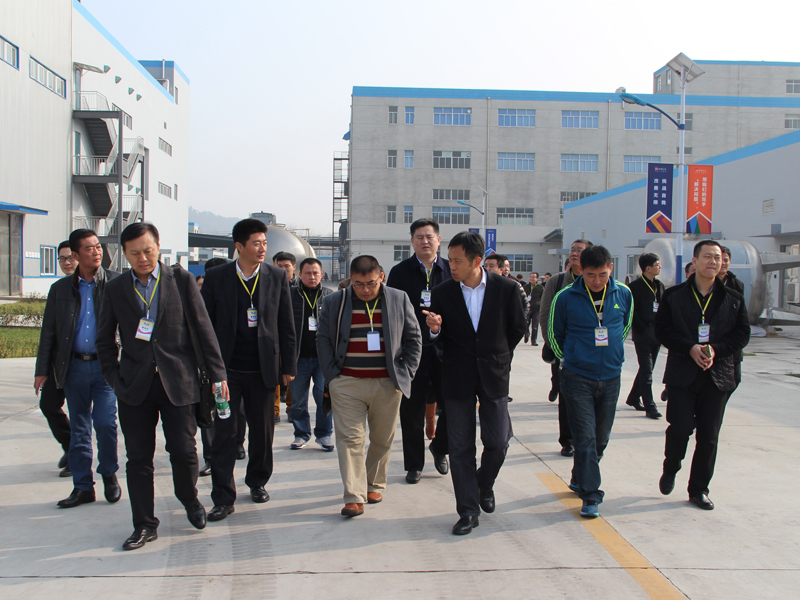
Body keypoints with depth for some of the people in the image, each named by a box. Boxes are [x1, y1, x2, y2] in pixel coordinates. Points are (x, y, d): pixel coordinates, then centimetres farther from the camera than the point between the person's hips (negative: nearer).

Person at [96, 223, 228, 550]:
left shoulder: (181, 279, 1)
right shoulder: (115, 289, 6)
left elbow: (203, 328, 0)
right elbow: (105, 341, 13)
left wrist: (217, 374, -3)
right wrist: (115, 379, 2)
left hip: (177, 381, -2)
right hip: (135, 386, 2)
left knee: (183, 450, -3)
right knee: (139, 457, 6)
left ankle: (190, 500, 27)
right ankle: (144, 525, 20)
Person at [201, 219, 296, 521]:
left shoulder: (276, 276, 1)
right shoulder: (216, 277, -2)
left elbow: (286, 324, 5)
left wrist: (288, 366, 3)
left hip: (263, 368, 1)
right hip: (227, 368, -1)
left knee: (262, 428, 12)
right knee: (224, 431, -1)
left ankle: (258, 481, 33)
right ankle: (223, 497, 6)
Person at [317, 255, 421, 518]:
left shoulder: (399, 300, 3)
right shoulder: (334, 303, 3)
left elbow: (413, 339, 8)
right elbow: (323, 339, 7)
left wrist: (405, 373, 1)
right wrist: (332, 375, -2)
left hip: (388, 384, 1)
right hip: (347, 384, 0)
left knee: (382, 439, 10)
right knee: (350, 439, -3)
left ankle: (375, 484, 28)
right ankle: (354, 496, 1)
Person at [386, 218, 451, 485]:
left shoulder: (452, 271, 4)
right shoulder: (399, 272, 1)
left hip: (445, 351, 1)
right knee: (412, 412, 7)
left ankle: (439, 447, 30)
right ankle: (414, 465, 23)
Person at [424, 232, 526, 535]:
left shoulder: (506, 288, -6)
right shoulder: (442, 292, -3)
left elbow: (517, 328, 8)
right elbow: (440, 336, 5)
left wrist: (498, 358, 9)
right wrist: (434, 328, -17)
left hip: (494, 375, 0)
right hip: (457, 378, 1)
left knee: (497, 442, 3)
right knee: (460, 447, 3)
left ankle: (484, 485, 34)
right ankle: (468, 511, 15)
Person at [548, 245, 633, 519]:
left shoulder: (624, 295, -1)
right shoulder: (565, 298, -10)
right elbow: (554, 334, 5)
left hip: (610, 377, 4)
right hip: (578, 378, -3)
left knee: (601, 438, 13)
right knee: (585, 438, -6)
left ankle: (580, 479, 34)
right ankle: (590, 495, 0)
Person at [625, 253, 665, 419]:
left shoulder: (660, 285, 14)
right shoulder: (635, 286, -7)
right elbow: (633, 312, -11)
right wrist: (643, 329, -15)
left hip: (657, 334, 7)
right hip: (643, 335, -7)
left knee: (646, 368, 14)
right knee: (647, 370, -8)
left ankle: (633, 398, 28)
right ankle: (649, 406, -7)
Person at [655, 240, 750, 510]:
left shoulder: (733, 299, 7)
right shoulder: (673, 295, 3)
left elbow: (742, 334, 4)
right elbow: (662, 330, -1)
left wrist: (715, 349, -12)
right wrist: (690, 348, -15)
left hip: (718, 375, 2)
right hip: (682, 374, -2)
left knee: (708, 437, 4)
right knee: (681, 427, -9)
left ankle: (699, 489, 17)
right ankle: (670, 470, 20)